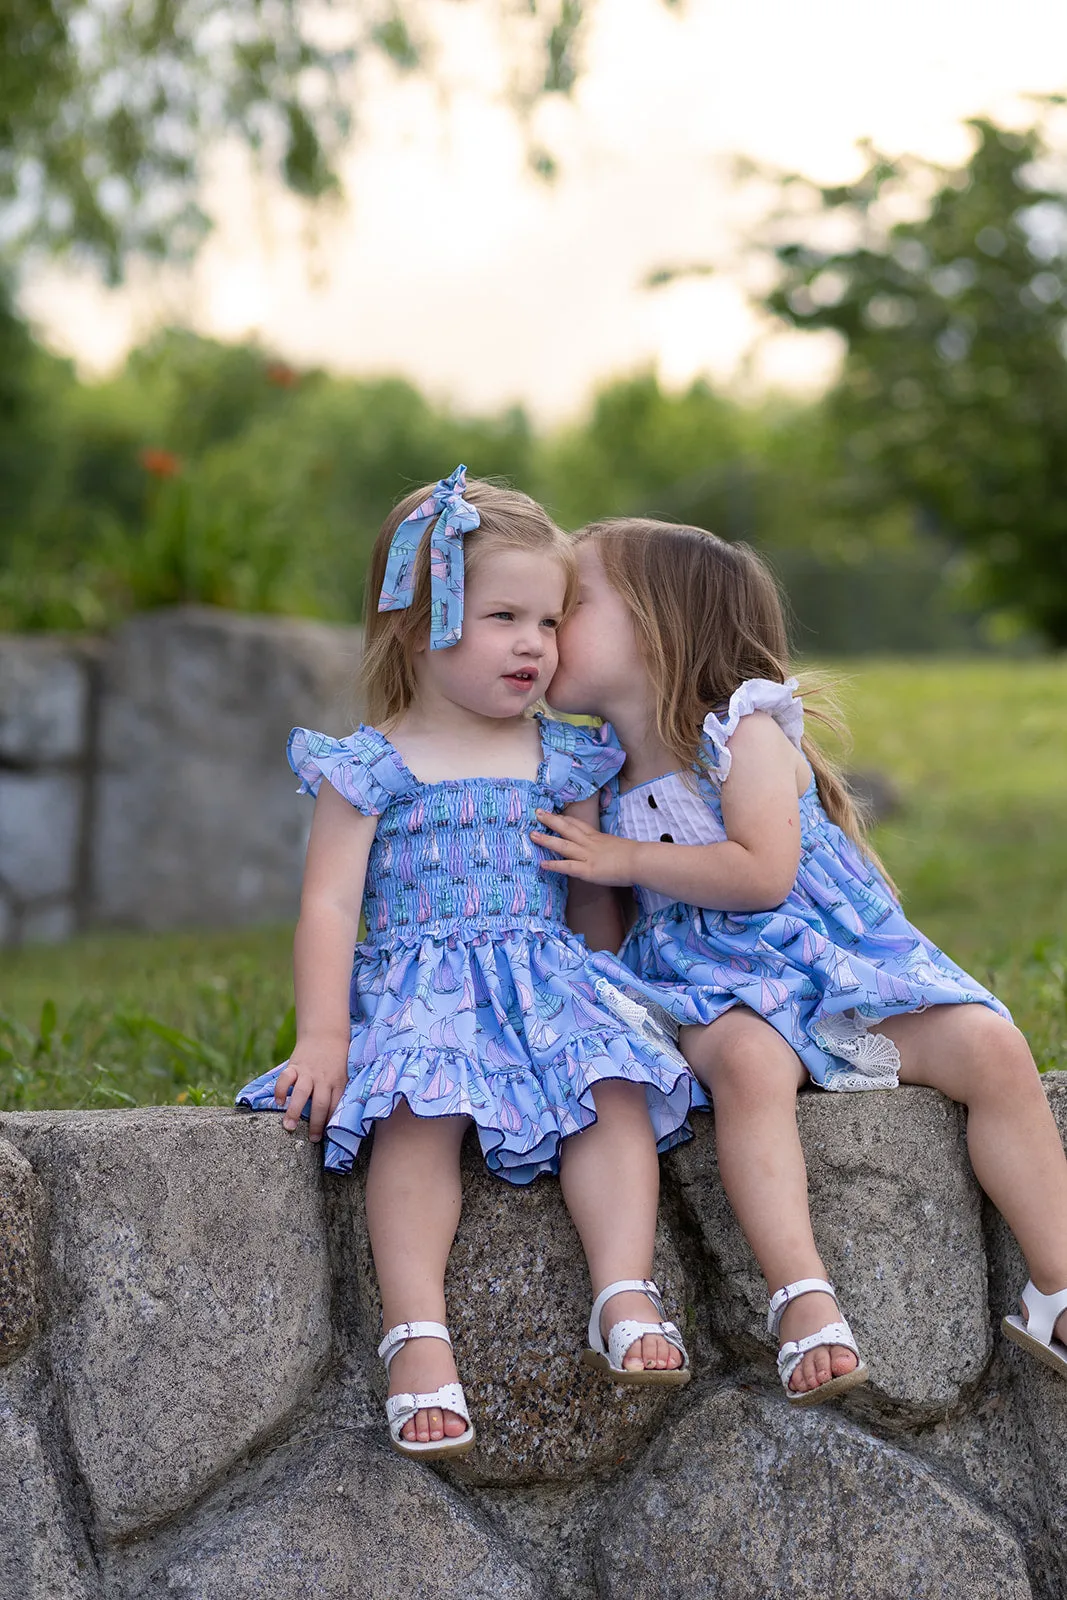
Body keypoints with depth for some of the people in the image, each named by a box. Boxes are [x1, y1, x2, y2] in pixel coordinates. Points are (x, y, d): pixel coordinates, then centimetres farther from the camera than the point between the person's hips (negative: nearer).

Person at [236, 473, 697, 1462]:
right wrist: (323, 1038, -12)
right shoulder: (371, 767, 2)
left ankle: (626, 1302, -32)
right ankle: (416, 1336, -38)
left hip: (545, 978, 4)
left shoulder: (560, 760, 14)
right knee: (421, 1110, -33)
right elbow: (331, 906, -3)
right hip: (416, 988, -3)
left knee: (617, 1089, -26)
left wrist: (605, 995, 10)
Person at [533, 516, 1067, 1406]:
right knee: (747, 1059, -36)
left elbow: (763, 873, -21)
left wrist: (626, 859, -18)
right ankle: (802, 1300, -45)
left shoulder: (746, 734, -7)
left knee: (992, 1046, -22)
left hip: (846, 961, -1)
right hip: (725, 991, 1)